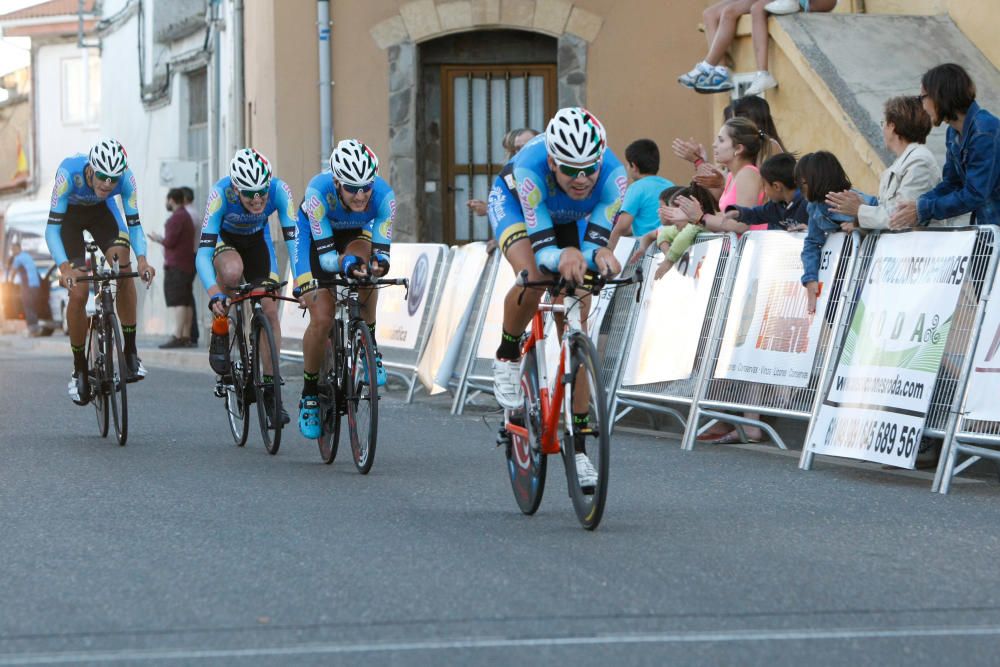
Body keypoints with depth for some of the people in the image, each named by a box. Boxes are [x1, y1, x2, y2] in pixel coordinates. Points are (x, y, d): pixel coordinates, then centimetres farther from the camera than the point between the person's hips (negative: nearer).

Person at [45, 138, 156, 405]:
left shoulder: (126, 178, -31)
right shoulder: (69, 173, -38)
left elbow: (134, 223, -24)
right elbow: (52, 227, -38)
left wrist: (142, 259, -42)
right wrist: (64, 267, -52)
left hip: (101, 211, 2)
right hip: (70, 214, -2)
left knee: (124, 266, -25)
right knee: (78, 293, -12)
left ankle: (130, 352, -16)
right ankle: (79, 369, 7)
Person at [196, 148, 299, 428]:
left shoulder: (280, 191, -33)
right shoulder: (220, 194, -38)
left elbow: (294, 238, -34)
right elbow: (202, 254, -41)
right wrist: (214, 295, -54)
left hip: (257, 239, 2)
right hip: (223, 238, -2)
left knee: (270, 310, -9)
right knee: (232, 271, -37)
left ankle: (270, 391, 2)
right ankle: (220, 331, -11)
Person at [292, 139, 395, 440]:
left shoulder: (384, 196, -33)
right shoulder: (319, 192, -38)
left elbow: (381, 251, -30)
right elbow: (325, 257, -36)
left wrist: (379, 261, -54)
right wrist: (344, 264, -58)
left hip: (354, 234, 2)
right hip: (313, 237, -1)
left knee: (365, 262, -35)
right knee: (322, 318, -15)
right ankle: (309, 394, 7)